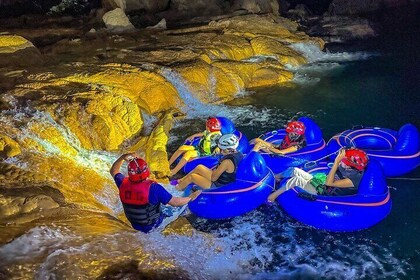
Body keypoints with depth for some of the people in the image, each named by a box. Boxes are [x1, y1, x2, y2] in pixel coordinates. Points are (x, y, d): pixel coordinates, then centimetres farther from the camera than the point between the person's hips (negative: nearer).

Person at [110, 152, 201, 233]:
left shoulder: (123, 184, -22)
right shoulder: (153, 188, -34)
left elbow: (113, 171, 2)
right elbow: (175, 202, -24)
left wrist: (122, 157, -7)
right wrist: (191, 197, -9)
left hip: (133, 224, 4)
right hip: (151, 225, -4)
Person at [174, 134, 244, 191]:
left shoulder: (227, 162, -34)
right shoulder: (238, 154, -6)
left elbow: (213, 178, -24)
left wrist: (214, 170, -5)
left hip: (218, 186, -9)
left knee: (192, 176, 3)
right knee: (199, 167, 14)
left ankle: (177, 188, 29)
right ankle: (181, 180, 31)